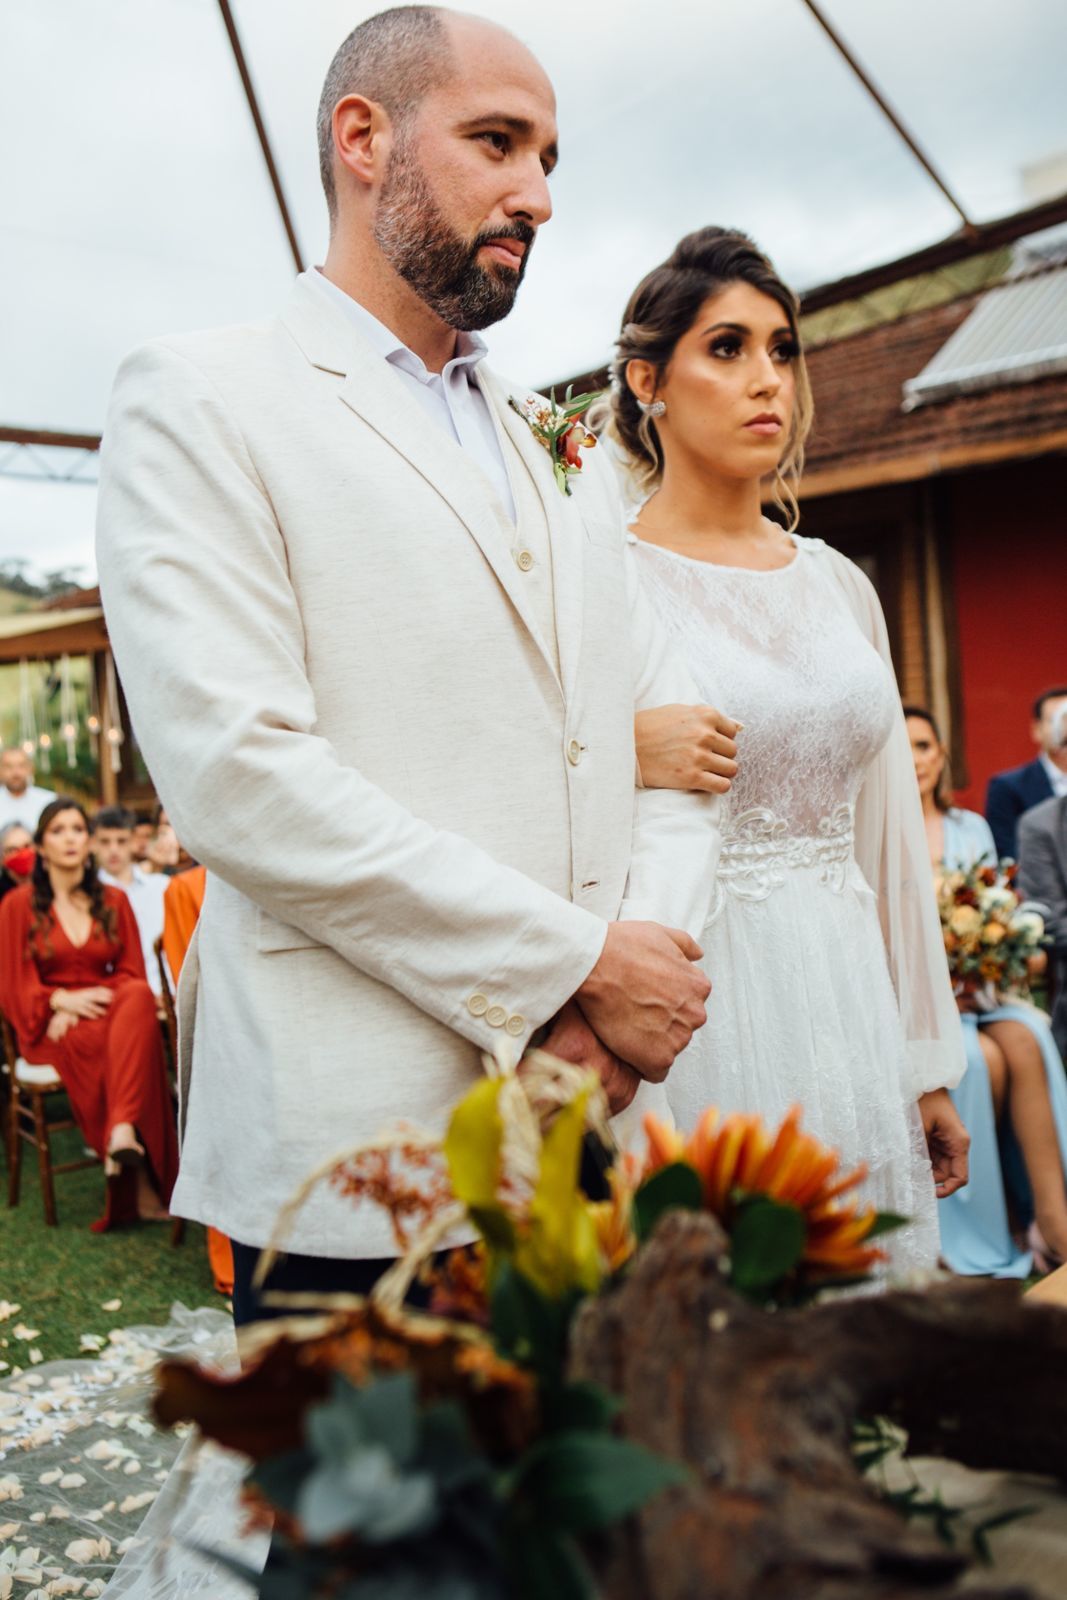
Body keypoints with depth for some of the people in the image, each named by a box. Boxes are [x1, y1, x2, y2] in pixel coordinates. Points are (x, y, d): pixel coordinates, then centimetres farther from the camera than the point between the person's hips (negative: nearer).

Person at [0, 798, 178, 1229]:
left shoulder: (114, 901, 14)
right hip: (49, 1028, -2)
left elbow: (133, 973, 8)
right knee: (97, 1040, -37)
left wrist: (90, 1003, -11)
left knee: (139, 998, -35)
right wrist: (62, 1000, -16)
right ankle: (137, 1186, -37)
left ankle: (124, 1129, -49)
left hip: (106, 1011, 2)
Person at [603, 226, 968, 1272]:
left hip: (850, 1013, 5)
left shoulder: (840, 585, 10)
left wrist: (928, 1066, 14)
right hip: (694, 1015, -5)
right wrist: (622, 758, -25)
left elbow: (889, 834, 13)